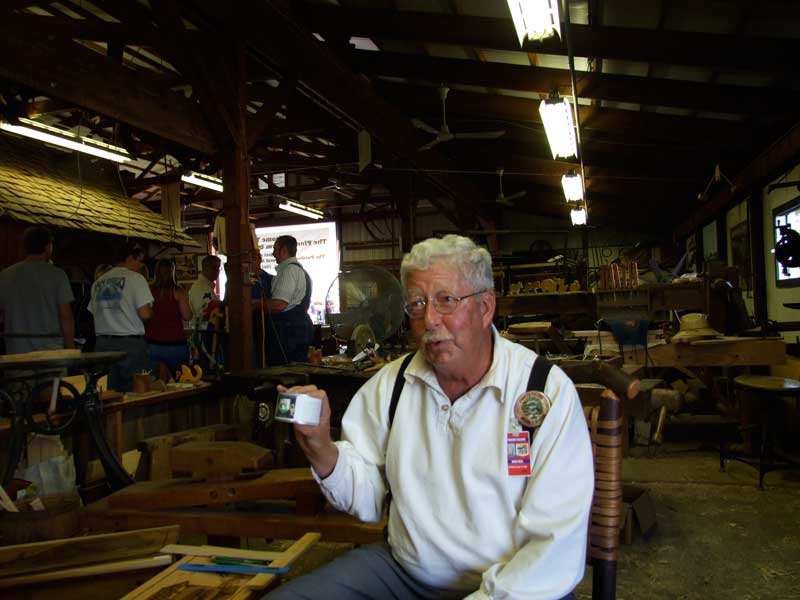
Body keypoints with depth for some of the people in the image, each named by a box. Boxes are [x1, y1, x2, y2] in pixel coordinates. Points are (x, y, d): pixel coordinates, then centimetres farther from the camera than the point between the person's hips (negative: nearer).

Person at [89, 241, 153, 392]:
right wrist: (151, 311, 6)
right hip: (130, 342, -6)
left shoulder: (98, 282, 13)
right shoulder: (135, 278, -6)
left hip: (103, 343, 6)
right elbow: (145, 314, -15)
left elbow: (94, 312, 14)